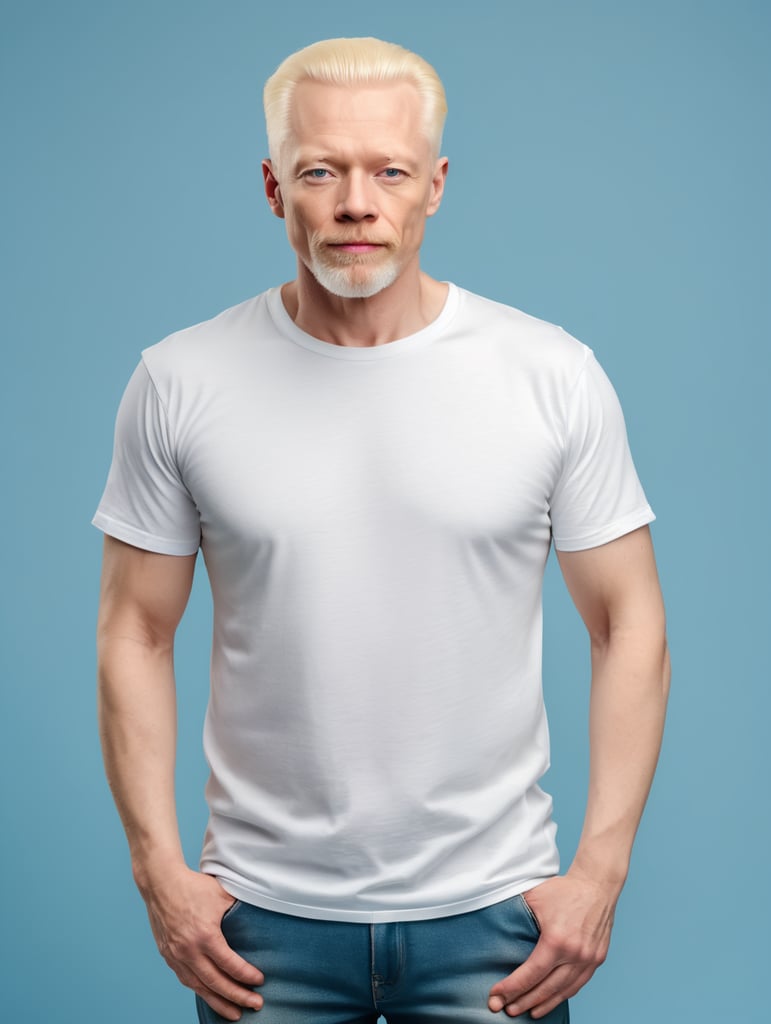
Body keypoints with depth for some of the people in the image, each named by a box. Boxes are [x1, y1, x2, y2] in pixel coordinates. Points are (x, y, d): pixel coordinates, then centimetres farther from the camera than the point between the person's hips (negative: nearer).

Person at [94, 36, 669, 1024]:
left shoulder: (555, 377, -6)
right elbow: (137, 632, 2)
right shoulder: (181, 383, -4)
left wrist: (600, 870, -6)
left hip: (491, 910, 0)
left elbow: (627, 625, -1)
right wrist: (159, 869, -4)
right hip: (264, 915, 1)